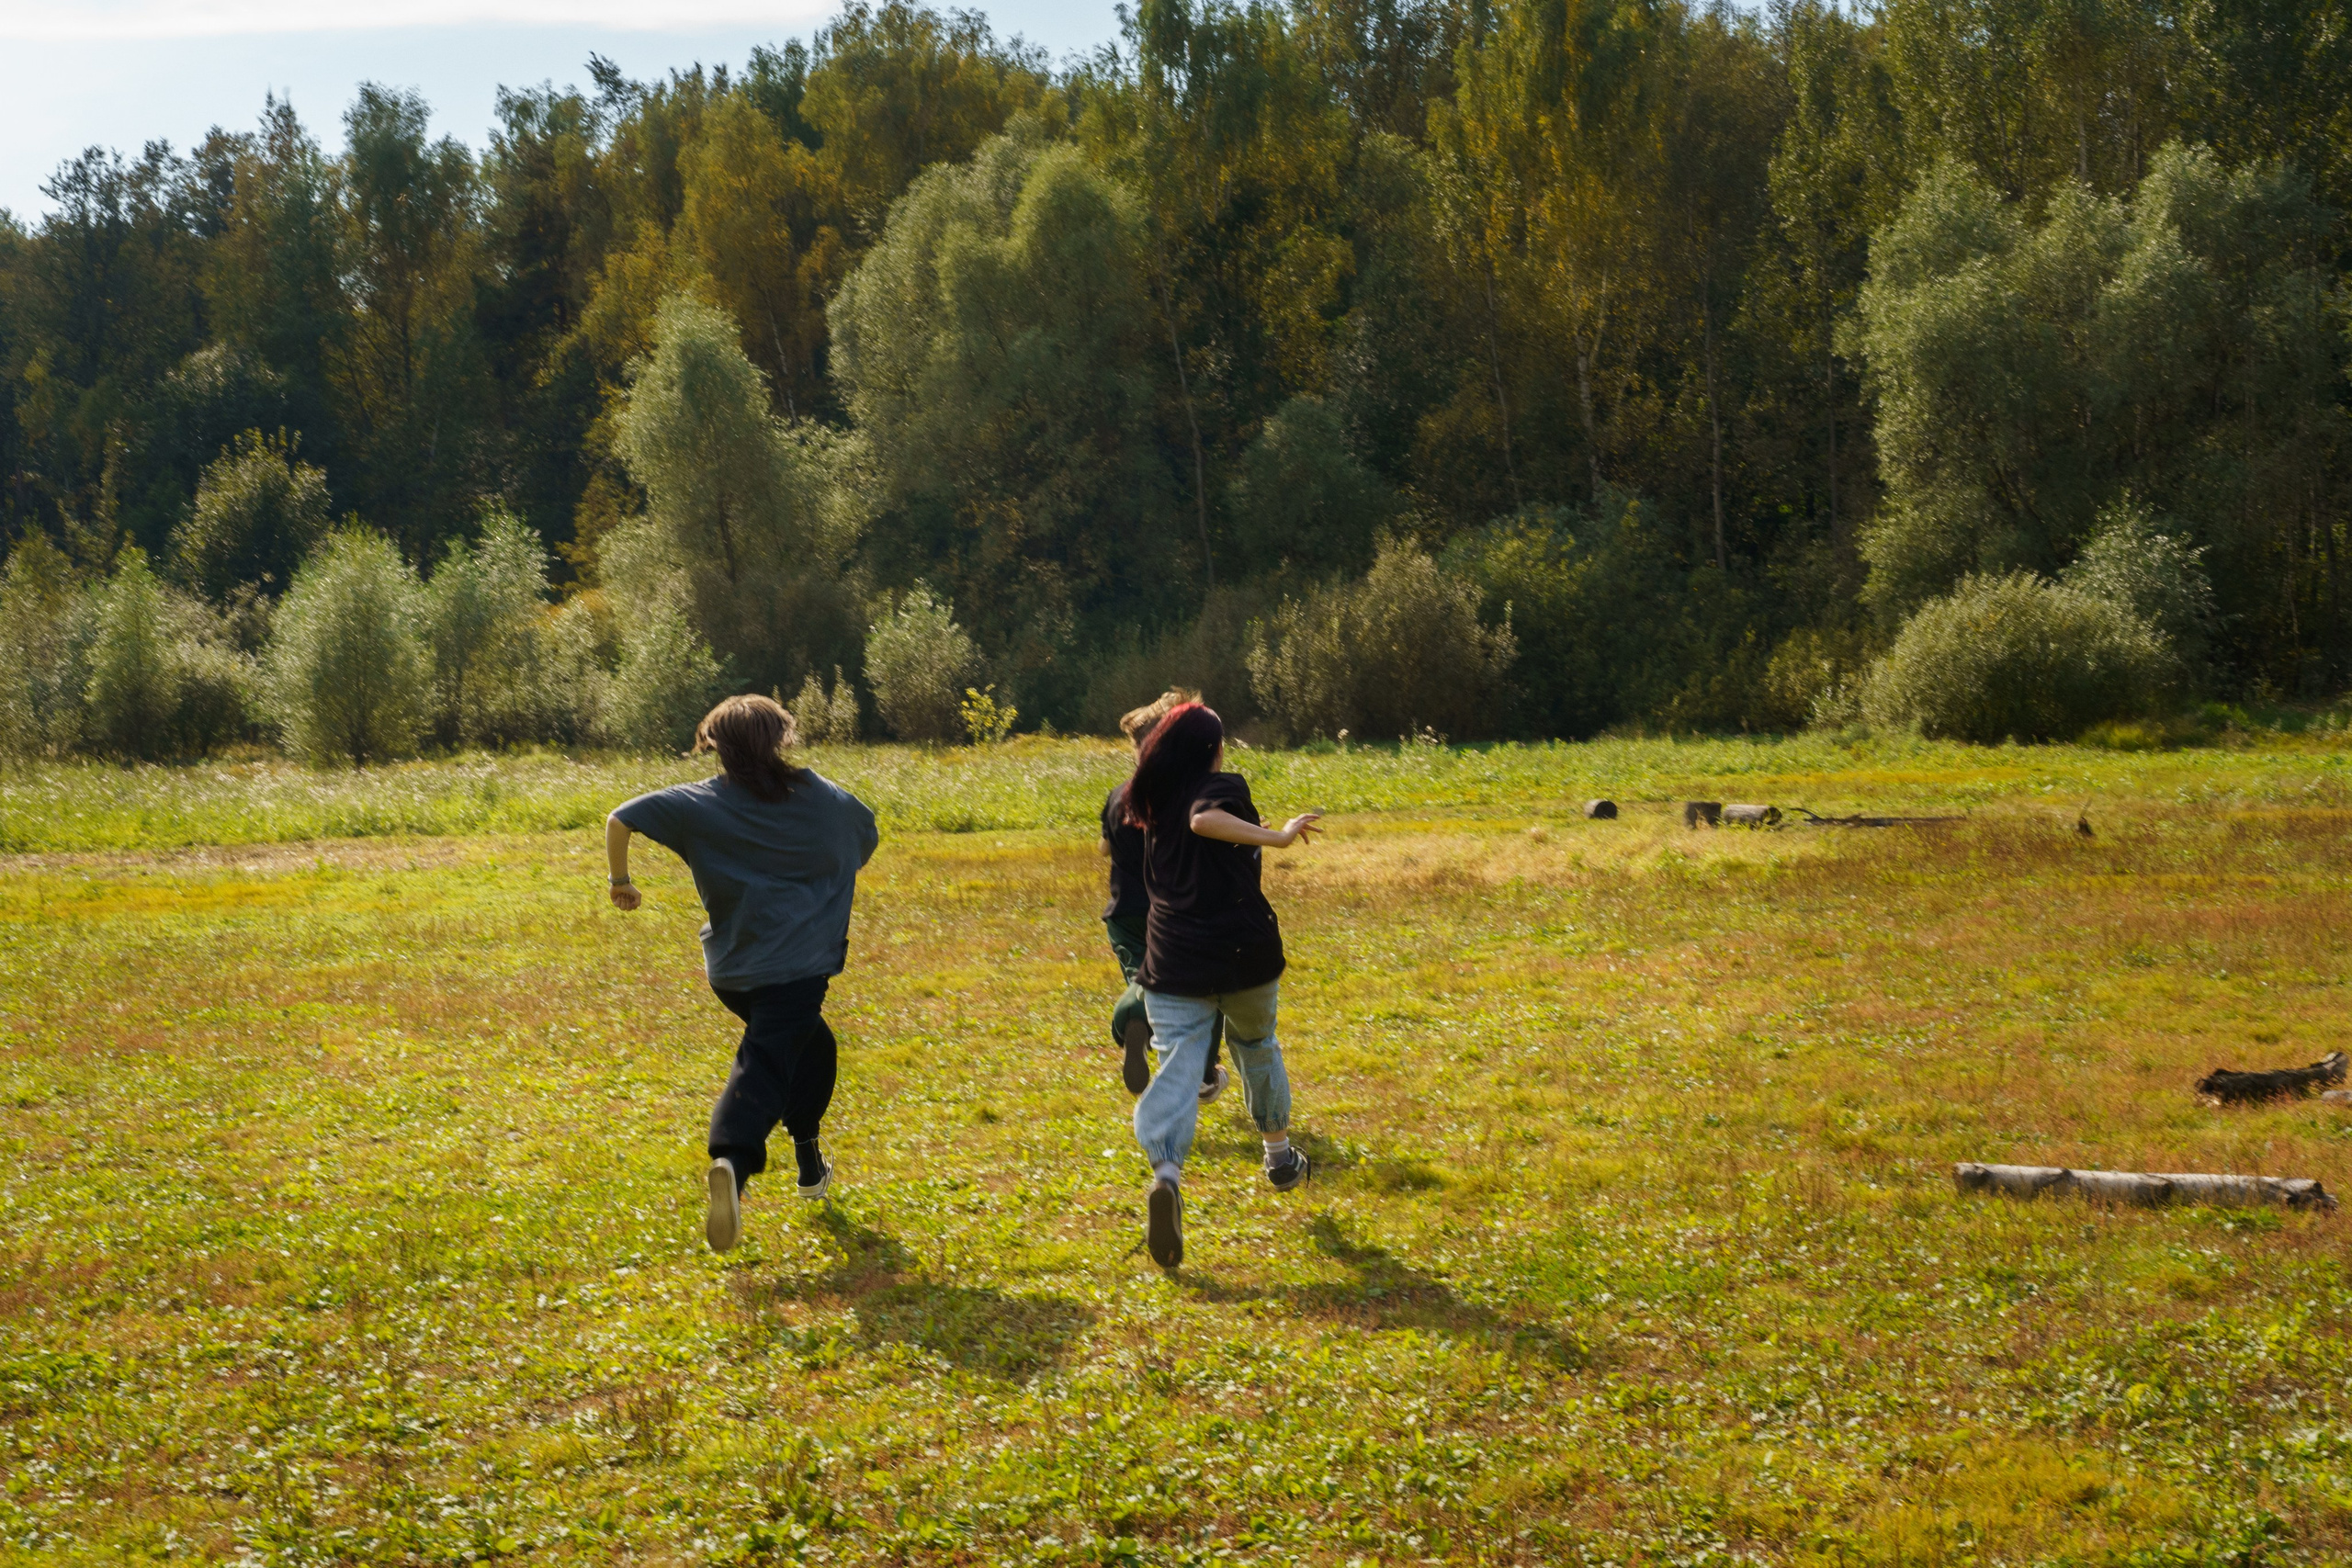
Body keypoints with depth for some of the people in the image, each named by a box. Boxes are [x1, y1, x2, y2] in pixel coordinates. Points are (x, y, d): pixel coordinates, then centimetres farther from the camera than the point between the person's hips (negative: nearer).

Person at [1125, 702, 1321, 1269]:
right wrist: (1276, 836, -33)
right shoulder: (1223, 788, -7)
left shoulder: (1153, 803, 10)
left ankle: (1166, 1174, -35)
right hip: (1243, 954, -2)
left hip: (1173, 965, 2)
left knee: (1176, 1068, -7)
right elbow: (1204, 819, -30)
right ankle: (1279, 1158, 41)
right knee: (1256, 1046, 24)